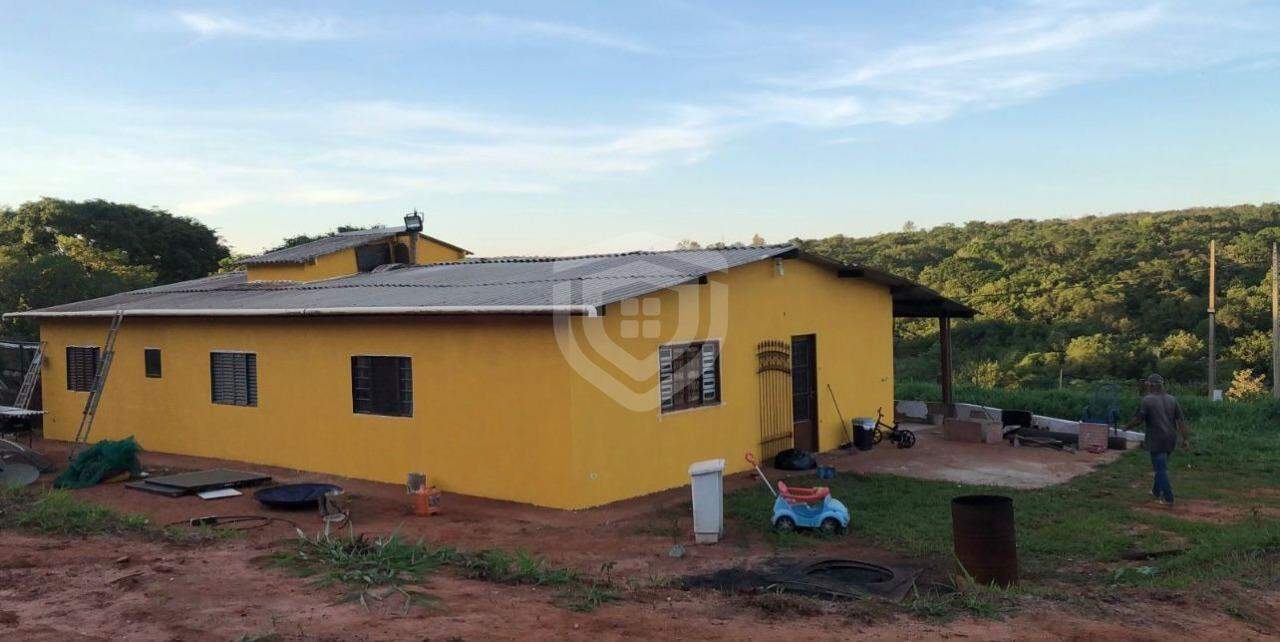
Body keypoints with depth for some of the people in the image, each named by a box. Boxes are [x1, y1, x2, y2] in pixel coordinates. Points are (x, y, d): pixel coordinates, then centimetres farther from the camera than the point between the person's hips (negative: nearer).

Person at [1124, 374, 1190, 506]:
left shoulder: (1147, 400, -11)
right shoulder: (1172, 399, 6)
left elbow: (1138, 419, -14)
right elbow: (1181, 421, 4)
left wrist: (1127, 426, 5)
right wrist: (1185, 439, 6)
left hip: (1156, 440, -6)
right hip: (1170, 439, 6)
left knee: (1161, 469, -1)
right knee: (1161, 467, 20)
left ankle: (1168, 498, -2)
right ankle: (1156, 492, 33)